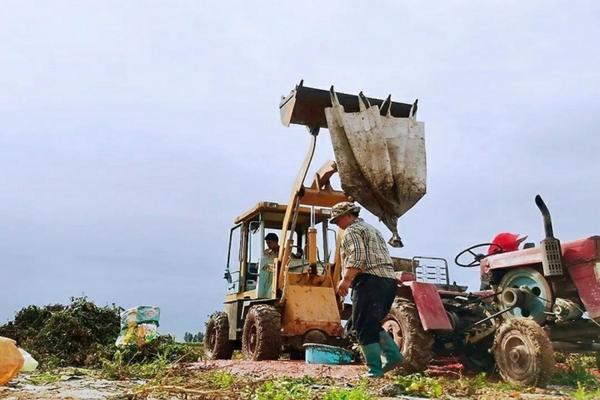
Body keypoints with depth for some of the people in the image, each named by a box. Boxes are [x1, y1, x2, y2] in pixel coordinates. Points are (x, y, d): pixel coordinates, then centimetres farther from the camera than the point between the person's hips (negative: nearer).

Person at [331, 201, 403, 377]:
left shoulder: (352, 231, 0)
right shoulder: (373, 230, 29)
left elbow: (357, 258, -17)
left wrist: (346, 280, -15)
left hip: (370, 280, -9)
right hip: (388, 279, 9)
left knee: (364, 326, -4)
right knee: (373, 324, 18)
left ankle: (375, 370, -4)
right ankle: (393, 354, 6)